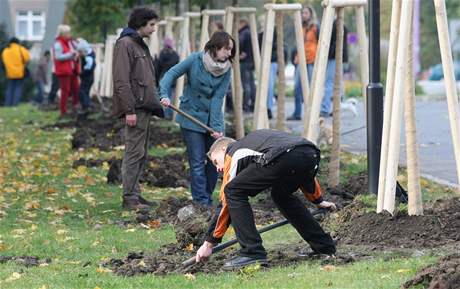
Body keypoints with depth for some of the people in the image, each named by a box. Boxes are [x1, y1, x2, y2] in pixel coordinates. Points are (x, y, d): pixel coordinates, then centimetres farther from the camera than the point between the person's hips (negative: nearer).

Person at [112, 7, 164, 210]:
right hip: (135, 108, -10)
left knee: (140, 154, 12)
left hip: (144, 107, 10)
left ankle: (134, 194, 18)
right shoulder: (125, 44, -11)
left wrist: (155, 103, 18)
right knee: (134, 153, -9)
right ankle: (129, 198, -7)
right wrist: (129, 110, -21)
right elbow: (122, 80, -18)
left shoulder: (140, 45, 19)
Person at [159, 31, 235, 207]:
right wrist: (165, 95, -26)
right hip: (191, 118, -3)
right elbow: (172, 74, -10)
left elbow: (218, 99, -11)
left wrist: (216, 126, -19)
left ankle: (207, 198, 20)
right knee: (197, 162, -5)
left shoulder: (226, 70, -5)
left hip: (212, 119, 3)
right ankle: (202, 202, -4)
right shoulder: (195, 60, -11)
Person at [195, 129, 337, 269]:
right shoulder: (253, 139, 41)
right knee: (281, 195, 35)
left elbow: (225, 201, 20)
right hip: (311, 154, 8)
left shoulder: (232, 153, 23)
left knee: (234, 192, 6)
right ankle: (325, 246, 36)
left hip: (284, 158, -8)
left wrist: (209, 243, 25)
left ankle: (253, 253, 1)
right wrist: (318, 200, 52)